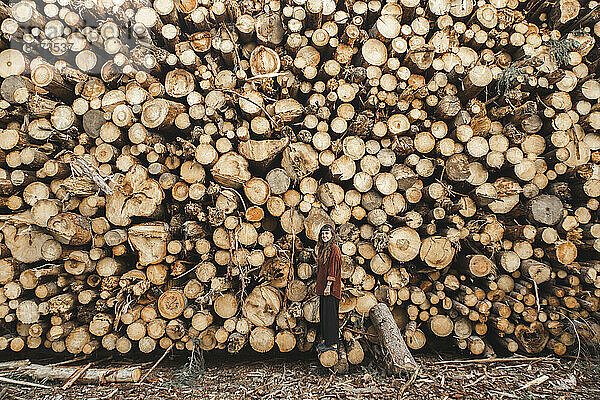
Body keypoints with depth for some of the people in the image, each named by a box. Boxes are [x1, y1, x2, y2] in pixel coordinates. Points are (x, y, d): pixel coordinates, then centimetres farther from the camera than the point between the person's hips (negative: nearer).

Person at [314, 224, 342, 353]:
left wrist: (328, 285, -20)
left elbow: (333, 269, -18)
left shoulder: (334, 249, -13)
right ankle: (325, 339, 23)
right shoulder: (323, 248, 15)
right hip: (323, 287, 9)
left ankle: (333, 343, 1)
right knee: (323, 312, 14)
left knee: (329, 314, -5)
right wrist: (318, 285, 18)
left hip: (331, 287, -9)